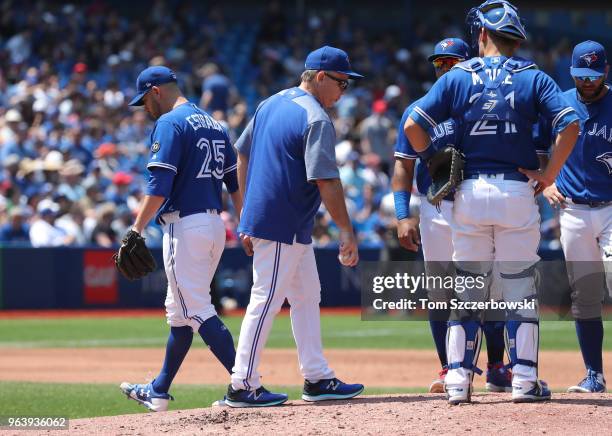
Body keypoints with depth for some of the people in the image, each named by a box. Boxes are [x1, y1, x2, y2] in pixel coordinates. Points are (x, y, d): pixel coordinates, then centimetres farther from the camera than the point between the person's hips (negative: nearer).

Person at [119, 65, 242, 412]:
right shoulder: (215, 125, 17)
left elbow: (160, 185, -18)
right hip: (215, 225, 9)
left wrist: (137, 230, -18)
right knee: (179, 313, 17)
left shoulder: (170, 123, -9)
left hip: (185, 225, -9)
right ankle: (159, 391, 25)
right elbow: (236, 183, 16)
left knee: (198, 312, -9)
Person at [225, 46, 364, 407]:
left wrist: (248, 216, 19)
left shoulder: (270, 104, 12)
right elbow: (326, 180, -22)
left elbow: (242, 156, 17)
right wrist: (346, 230, -19)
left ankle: (317, 378, 19)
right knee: (267, 300, -5)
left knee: (307, 296, 16)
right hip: (284, 226, -10)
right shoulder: (316, 119, -16)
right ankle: (243, 386, -2)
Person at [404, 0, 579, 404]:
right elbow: (570, 124, -10)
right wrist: (549, 173, -3)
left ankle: (459, 380, 3)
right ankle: (525, 380, 2)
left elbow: (413, 125, -5)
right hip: (518, 191, -1)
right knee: (521, 290, 5)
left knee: (466, 289, 7)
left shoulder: (458, 78, 3)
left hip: (470, 193, 1)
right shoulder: (533, 78, 2)